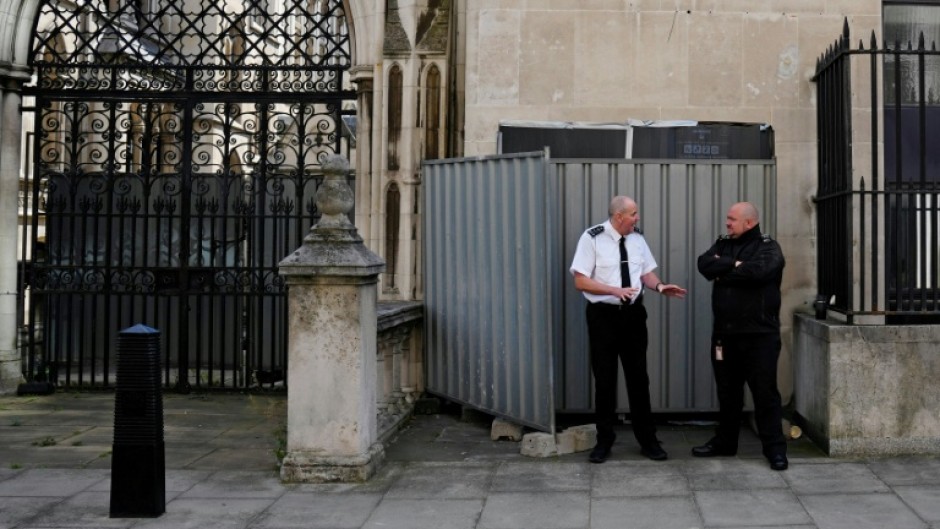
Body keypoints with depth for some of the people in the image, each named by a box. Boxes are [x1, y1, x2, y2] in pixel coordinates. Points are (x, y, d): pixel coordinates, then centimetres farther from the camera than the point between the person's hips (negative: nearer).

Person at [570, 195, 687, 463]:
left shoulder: (637, 238, 4)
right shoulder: (592, 239, -11)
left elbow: (647, 272, 10)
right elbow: (581, 281, -14)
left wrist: (659, 286, -12)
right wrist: (614, 290, -25)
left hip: (634, 314, 4)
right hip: (603, 315, -4)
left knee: (638, 377, 10)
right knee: (605, 379, 5)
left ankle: (647, 440, 21)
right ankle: (604, 441, 19)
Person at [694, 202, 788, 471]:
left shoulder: (768, 247, -4)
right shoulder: (722, 244, 13)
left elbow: (759, 270, -24)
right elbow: (704, 265, -5)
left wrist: (724, 272, -10)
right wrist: (735, 264, -16)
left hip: (760, 334, -5)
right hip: (725, 333, 5)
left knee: (765, 392, -2)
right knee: (727, 391, 14)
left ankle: (775, 448, 5)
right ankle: (725, 441, 26)